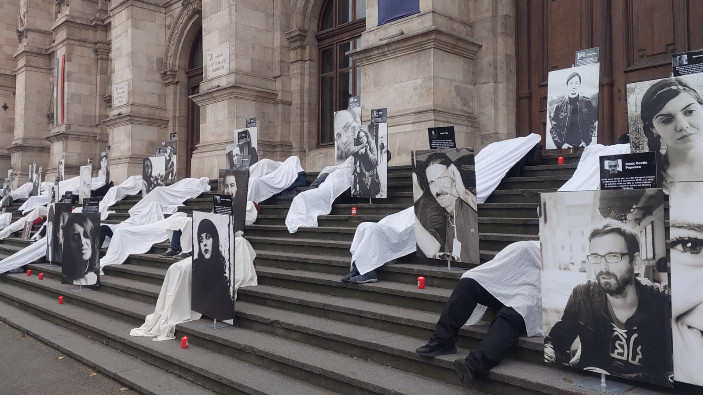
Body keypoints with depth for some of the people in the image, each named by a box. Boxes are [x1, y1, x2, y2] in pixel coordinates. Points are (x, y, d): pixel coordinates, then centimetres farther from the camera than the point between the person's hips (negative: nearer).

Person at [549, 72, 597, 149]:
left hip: (582, 146, 0)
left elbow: (593, 124, 7)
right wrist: (561, 144, -8)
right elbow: (553, 128, 5)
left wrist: (586, 141, -7)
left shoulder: (587, 103, 8)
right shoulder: (560, 105, 7)